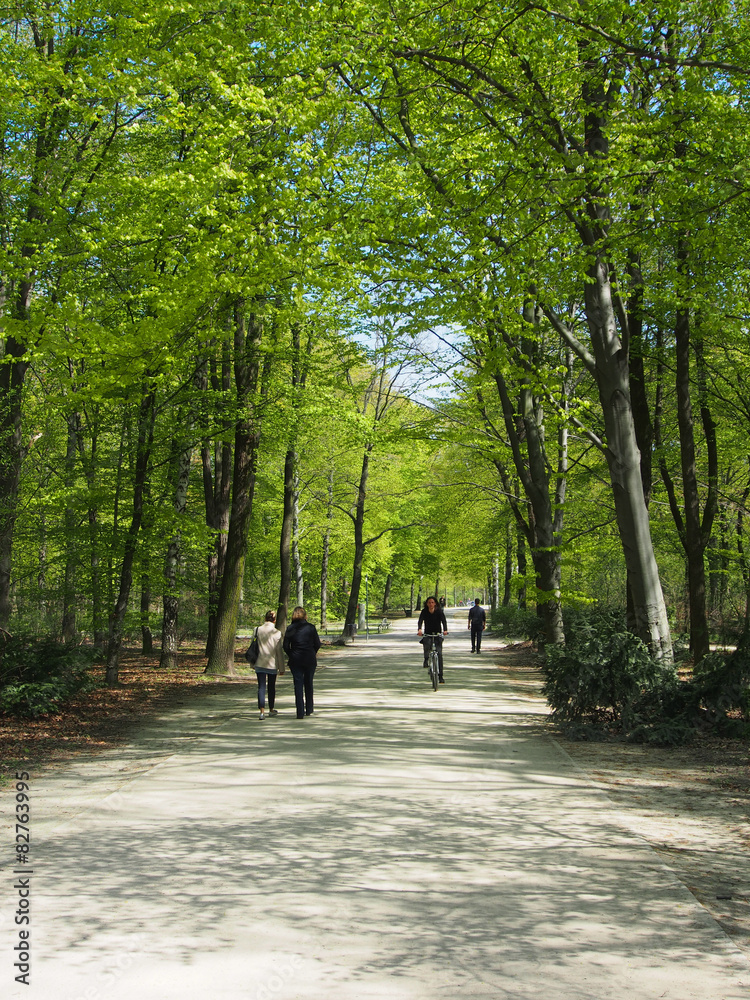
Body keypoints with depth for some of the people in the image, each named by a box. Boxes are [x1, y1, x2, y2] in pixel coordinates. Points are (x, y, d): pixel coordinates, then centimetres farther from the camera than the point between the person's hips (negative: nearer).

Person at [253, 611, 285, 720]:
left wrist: (252, 663, 12)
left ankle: (262, 711, -13)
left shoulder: (258, 630, -4)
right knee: (271, 687, 15)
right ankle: (271, 710, 28)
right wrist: (281, 667, 3)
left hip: (260, 663, 1)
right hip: (272, 663, -1)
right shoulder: (277, 633, -8)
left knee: (261, 687, -1)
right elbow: (279, 651, -5)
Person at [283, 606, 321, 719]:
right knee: (308, 684, 15)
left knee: (298, 685, 2)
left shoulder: (290, 629, -2)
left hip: (295, 660, 0)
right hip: (309, 660, 0)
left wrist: (292, 656, 12)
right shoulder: (310, 627, -4)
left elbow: (285, 646, -2)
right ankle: (309, 710, 23)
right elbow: (317, 644, -3)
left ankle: (300, 712, -4)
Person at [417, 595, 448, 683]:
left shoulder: (439, 611, -6)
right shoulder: (424, 611, -4)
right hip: (427, 634, 1)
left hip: (437, 634, -1)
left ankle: (440, 676, -7)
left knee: (439, 654, -11)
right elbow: (420, 621, -17)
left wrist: (445, 630, -38)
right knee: (426, 643, -29)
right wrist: (419, 629, -38)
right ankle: (426, 659, 2)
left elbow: (444, 621, -18)